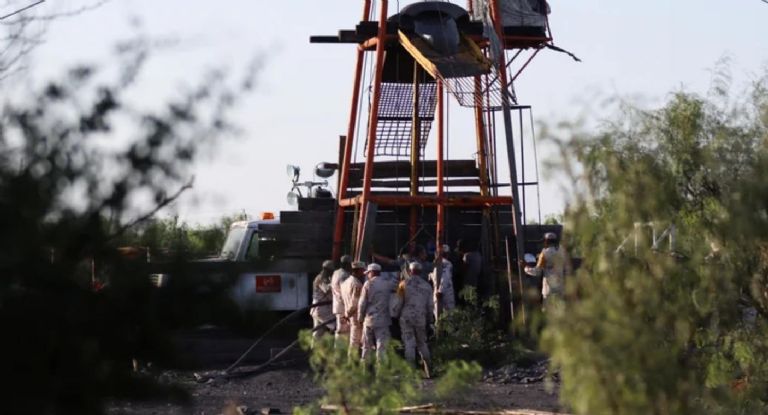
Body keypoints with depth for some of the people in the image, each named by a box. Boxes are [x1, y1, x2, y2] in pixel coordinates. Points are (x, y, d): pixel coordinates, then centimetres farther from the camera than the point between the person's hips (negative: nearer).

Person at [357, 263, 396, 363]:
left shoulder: (368, 284, -4)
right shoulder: (388, 284, 1)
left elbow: (362, 303, -4)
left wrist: (360, 317, 7)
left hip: (369, 319, 0)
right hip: (383, 320, 0)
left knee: (367, 346, 12)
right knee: (382, 345, 1)